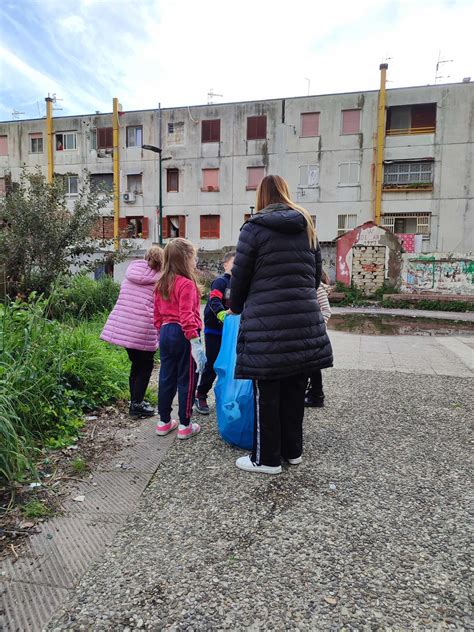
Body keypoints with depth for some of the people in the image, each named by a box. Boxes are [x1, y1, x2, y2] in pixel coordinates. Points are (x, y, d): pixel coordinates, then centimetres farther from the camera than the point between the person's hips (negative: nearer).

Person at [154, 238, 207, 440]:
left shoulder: (161, 284, 10)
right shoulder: (187, 284, -15)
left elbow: (157, 315, 15)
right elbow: (186, 316, -22)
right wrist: (196, 344, -23)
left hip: (166, 333, 8)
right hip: (183, 335, -7)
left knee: (166, 378, 14)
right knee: (186, 380, 4)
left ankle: (164, 422, 25)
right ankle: (185, 425, 14)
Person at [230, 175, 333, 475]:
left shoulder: (255, 228, -4)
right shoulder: (307, 228, 12)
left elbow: (240, 276, 0)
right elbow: (316, 273, 17)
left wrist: (237, 307, 17)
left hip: (267, 322, -5)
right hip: (305, 320, 5)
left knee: (267, 393, 5)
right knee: (295, 389, 15)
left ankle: (267, 458, 17)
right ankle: (293, 451, 29)